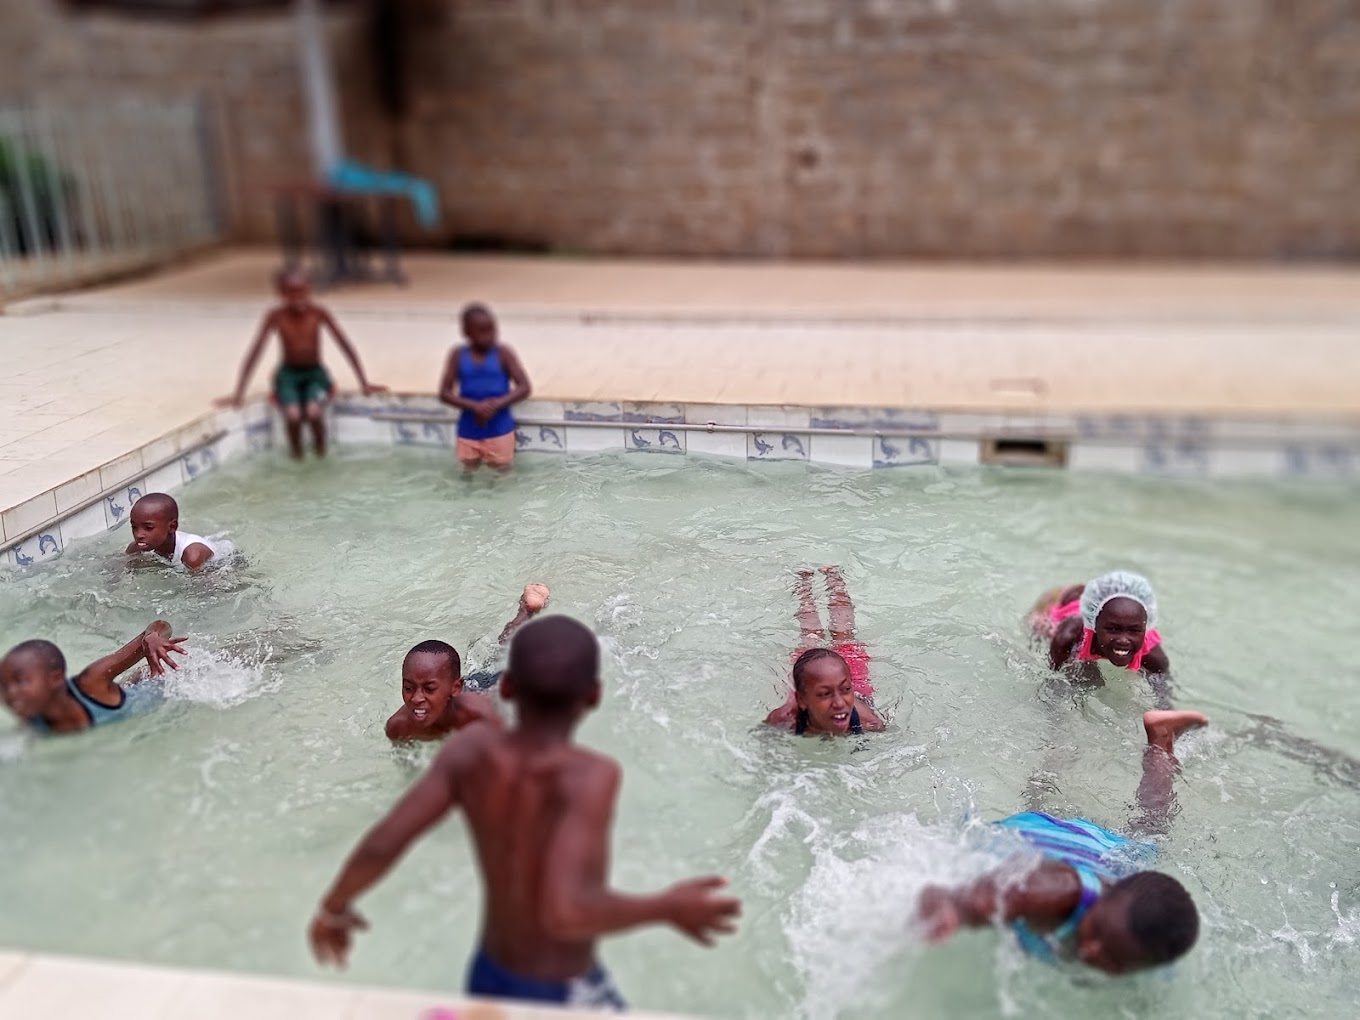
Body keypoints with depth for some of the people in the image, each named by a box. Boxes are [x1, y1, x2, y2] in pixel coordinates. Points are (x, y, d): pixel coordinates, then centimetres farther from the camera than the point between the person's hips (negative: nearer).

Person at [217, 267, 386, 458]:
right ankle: (297, 459, -3)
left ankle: (321, 457, -4)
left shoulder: (318, 312, -13)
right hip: (288, 374, 0)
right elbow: (254, 353, -10)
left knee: (313, 412, -32)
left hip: (315, 373, 0)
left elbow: (345, 345, -8)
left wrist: (364, 383, -7)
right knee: (293, 415, -30)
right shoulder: (275, 316, -13)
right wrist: (238, 394, -10)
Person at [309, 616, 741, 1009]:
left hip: (489, 978, 5)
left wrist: (334, 908, 1)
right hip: (565, 999, -5)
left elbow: (379, 846, -17)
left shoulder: (473, 749, -15)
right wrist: (668, 909, -25)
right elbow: (564, 912, -39)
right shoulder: (589, 776, -29)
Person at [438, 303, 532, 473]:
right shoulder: (458, 355, -3)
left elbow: (525, 387, -11)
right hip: (468, 431, 2)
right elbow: (445, 393, -5)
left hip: (499, 430, -2)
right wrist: (474, 406, -22)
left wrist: (498, 403, -26)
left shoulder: (503, 353, -7)